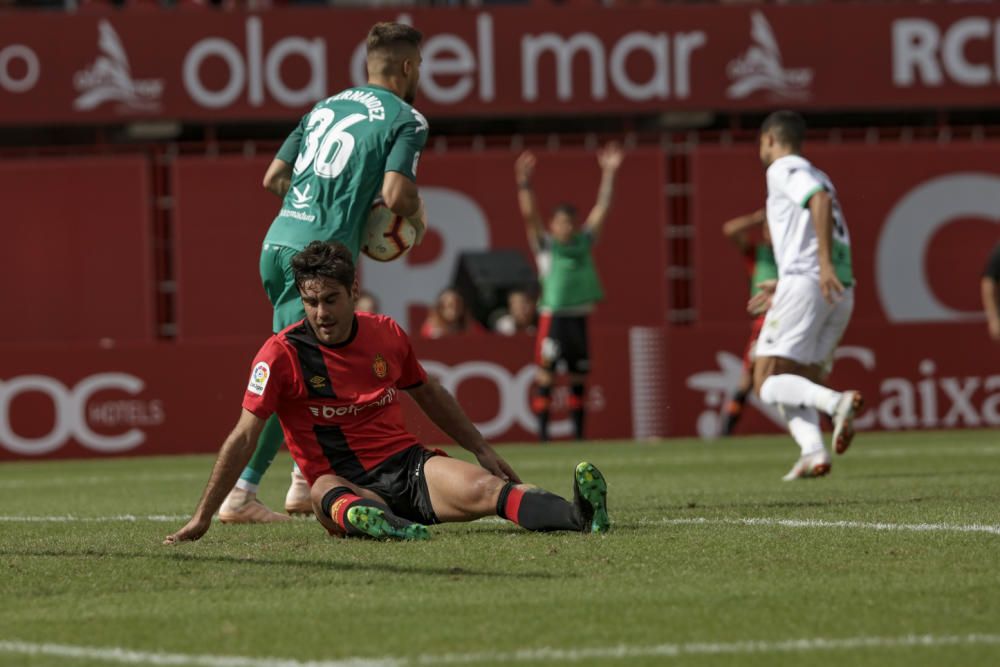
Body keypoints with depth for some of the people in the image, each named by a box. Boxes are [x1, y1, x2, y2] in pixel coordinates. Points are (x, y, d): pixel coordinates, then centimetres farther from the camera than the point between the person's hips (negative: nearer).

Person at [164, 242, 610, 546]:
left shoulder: (387, 335, 7)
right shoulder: (281, 355, -6)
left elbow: (429, 395, 25)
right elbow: (244, 438, -7)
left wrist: (483, 451, 29)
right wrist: (202, 518, -10)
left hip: (407, 463, 3)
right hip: (348, 483, -3)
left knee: (483, 488, -26)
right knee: (328, 494, -41)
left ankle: (580, 515, -48)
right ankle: (365, 520, -74)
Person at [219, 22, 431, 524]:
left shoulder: (326, 106, 20)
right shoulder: (406, 120, 0)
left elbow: (273, 178, 19)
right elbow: (396, 195, -13)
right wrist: (418, 220, 8)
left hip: (277, 242, 8)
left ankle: (307, 483, 22)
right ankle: (240, 494, -14)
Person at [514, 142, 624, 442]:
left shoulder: (584, 242, 12)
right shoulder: (545, 245, 1)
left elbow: (601, 209, 11)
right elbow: (529, 216, -10)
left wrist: (609, 174, 6)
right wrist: (524, 183, -23)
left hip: (579, 316, 5)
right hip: (553, 316, -5)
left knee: (579, 376, 8)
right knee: (546, 372, -7)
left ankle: (578, 430, 15)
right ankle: (542, 428, -6)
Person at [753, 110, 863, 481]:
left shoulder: (783, 169, 2)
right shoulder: (818, 176, 28)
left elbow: (820, 201, -17)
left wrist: (823, 263, -25)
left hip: (805, 284, -8)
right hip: (842, 292, 8)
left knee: (767, 384, -10)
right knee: (797, 387, 10)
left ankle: (835, 402, -33)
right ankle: (813, 451, -14)